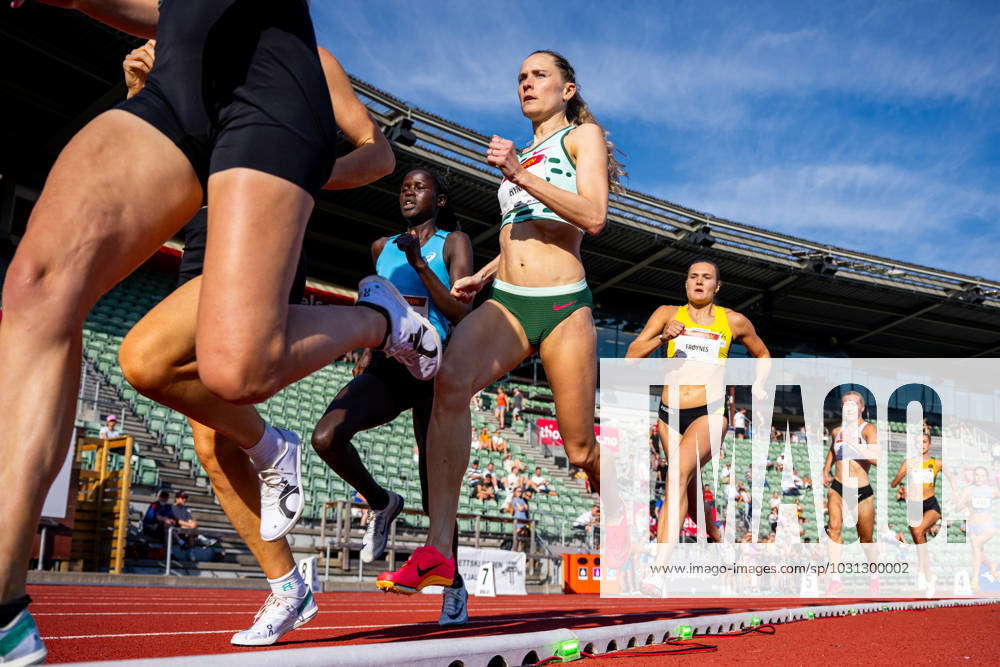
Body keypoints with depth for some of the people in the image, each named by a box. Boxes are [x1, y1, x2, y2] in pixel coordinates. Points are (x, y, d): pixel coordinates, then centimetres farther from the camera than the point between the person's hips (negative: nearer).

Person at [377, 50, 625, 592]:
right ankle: (438, 549, -32)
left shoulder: (584, 134, 7)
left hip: (564, 306, -4)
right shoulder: (522, 153, 25)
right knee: (450, 380, -28)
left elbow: (592, 217, -11)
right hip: (505, 302, 4)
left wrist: (519, 174, -17)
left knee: (581, 451, 2)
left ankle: (620, 519, 36)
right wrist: (483, 274, 19)